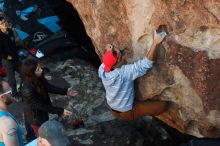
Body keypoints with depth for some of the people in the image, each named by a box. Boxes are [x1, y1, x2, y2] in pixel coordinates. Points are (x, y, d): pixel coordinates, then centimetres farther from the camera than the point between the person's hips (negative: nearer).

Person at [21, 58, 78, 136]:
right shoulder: (27, 90, -38)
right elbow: (40, 105, -30)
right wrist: (60, 111, -28)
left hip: (42, 112, 8)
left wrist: (65, 91, -6)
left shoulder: (38, 78, -16)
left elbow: (48, 87, -1)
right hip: (35, 117, -8)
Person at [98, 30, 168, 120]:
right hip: (127, 112, -7)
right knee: (163, 104, -8)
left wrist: (109, 52, -10)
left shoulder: (102, 70, -16)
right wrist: (155, 42, -38)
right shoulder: (124, 72, -34)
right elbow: (146, 64, -36)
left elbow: (106, 63, 9)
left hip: (113, 109, 7)